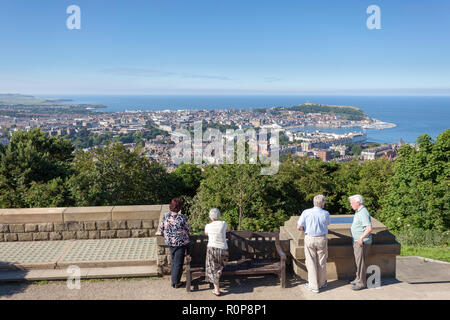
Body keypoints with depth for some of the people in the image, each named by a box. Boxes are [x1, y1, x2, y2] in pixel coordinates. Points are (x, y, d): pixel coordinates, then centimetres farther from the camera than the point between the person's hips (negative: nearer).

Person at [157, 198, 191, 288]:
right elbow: (188, 229, -5)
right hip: (181, 242, -5)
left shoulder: (166, 215, -7)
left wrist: (159, 233, 27)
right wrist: (185, 233, 17)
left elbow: (161, 228, 5)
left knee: (173, 261, 21)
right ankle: (175, 283, 15)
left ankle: (173, 281, 31)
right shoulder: (182, 217, -18)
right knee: (178, 263, 6)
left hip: (170, 242, 5)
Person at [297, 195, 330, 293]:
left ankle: (313, 286, 12)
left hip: (309, 239, -1)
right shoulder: (326, 214, -7)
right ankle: (321, 283, 28)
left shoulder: (306, 212, -12)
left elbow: (299, 227, -10)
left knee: (311, 263, 7)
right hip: (322, 239, 1)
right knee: (321, 262, 15)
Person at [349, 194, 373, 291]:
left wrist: (361, 238, -27)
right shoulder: (358, 211, 12)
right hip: (357, 241, 10)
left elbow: (369, 228, -28)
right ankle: (358, 279, 30)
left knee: (361, 262, -2)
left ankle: (362, 283, 7)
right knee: (358, 261, 18)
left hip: (362, 242, -10)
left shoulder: (363, 213, -21)